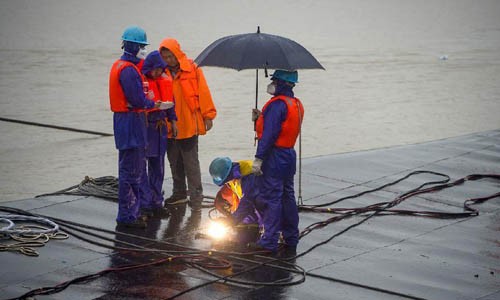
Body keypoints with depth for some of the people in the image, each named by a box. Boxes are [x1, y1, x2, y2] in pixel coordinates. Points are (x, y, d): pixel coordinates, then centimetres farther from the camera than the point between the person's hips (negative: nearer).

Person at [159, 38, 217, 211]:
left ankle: (196, 196, 6)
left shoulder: (193, 70, -5)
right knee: (175, 162, 14)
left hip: (188, 125, -4)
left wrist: (208, 116, -5)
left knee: (191, 163, -1)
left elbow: (203, 93, -4)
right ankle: (179, 193, 28)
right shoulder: (163, 72, 5)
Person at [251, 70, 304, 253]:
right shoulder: (297, 104, 12)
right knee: (287, 197, 15)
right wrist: (261, 118, 12)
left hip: (274, 158, -9)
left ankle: (270, 241, -1)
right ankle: (291, 238, 22)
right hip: (289, 156, 10)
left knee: (271, 198, -4)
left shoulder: (277, 104, -18)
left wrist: (258, 158, -21)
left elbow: (269, 134, -22)